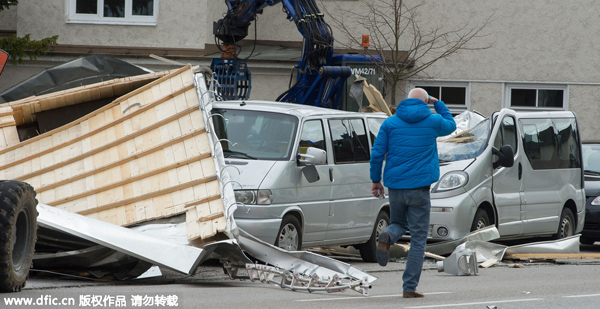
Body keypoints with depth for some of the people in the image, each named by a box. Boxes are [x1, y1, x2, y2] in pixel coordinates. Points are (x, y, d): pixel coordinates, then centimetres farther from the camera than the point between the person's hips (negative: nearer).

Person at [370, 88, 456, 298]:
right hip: (419, 186, -2)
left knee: (398, 223, 25)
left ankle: (387, 237, -12)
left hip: (395, 186, 2)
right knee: (418, 239, 3)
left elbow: (377, 153, 1)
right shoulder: (433, 121, 2)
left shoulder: (390, 123, 3)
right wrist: (437, 104, 28)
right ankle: (410, 287, -1)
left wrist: (376, 180, 12)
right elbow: (451, 125, 25)